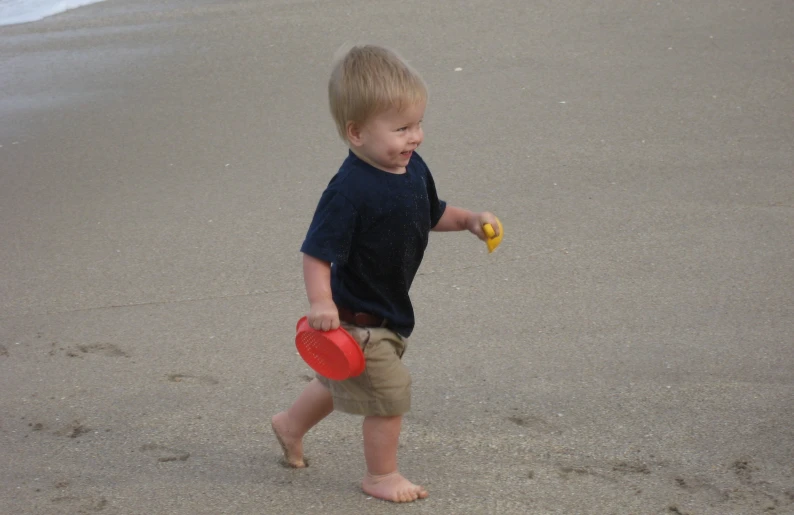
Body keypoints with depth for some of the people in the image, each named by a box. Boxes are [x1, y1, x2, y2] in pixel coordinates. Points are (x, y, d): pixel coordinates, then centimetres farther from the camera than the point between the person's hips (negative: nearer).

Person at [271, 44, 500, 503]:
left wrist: (469, 220, 0)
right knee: (390, 392, 1)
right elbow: (318, 250, -29)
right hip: (356, 318, -9)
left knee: (342, 380, 28)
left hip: (388, 312, 9)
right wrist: (321, 301, -39)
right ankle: (382, 475, 23)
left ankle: (291, 424, 53)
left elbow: (433, 214, 15)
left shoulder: (414, 170, -3)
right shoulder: (350, 190, -30)